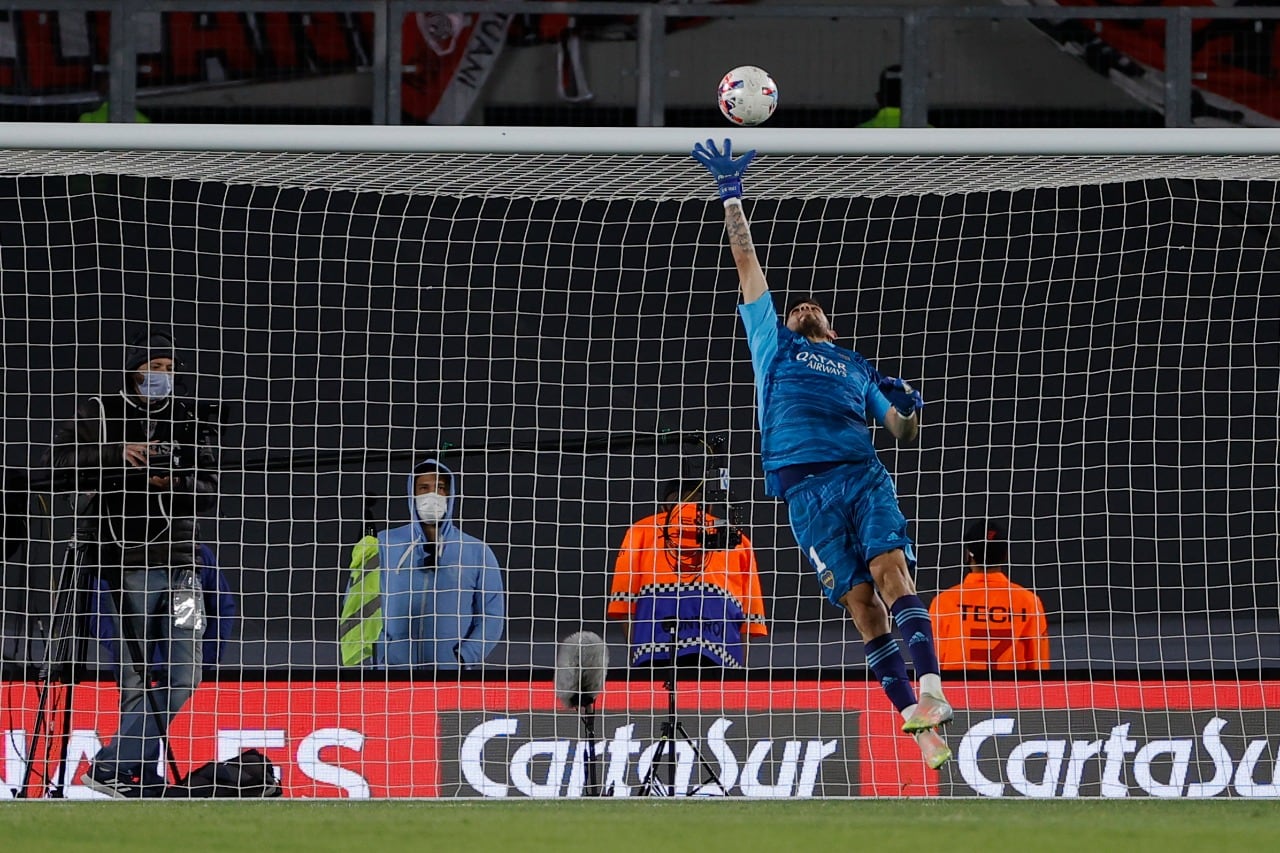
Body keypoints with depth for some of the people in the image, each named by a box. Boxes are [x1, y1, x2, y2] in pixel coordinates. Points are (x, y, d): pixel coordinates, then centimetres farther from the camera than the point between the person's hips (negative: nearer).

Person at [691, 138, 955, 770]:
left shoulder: (857, 367, 31)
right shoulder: (773, 343, 26)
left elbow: (902, 432, 30)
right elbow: (747, 262, 23)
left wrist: (908, 407, 8)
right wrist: (730, 193, 21)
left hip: (864, 473, 1)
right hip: (806, 484, -1)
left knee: (891, 566, -22)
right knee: (860, 601, -11)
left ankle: (930, 696, -37)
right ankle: (921, 732, -15)